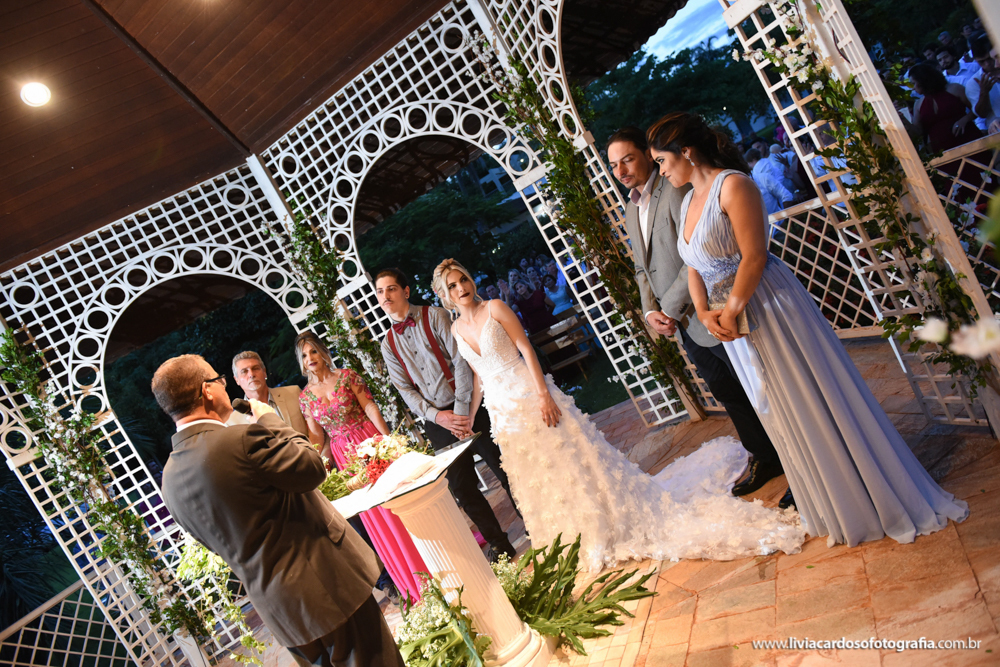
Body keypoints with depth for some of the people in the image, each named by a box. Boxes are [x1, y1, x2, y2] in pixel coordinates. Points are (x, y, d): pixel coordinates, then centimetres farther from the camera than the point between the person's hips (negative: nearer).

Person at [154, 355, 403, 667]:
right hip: (325, 588, -8)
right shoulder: (242, 440, -26)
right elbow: (312, 467, -16)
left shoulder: (170, 478, 3)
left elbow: (218, 541, 13)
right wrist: (269, 419, -5)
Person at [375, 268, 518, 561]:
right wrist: (437, 416, -11)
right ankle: (500, 545, 24)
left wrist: (462, 410, -16)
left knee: (507, 472, 2)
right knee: (462, 487, 7)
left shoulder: (435, 316, -2)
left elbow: (460, 361, -9)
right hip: (437, 421, 4)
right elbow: (405, 389, 5)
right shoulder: (388, 344, 9)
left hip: (468, 408, -3)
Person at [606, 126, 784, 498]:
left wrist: (671, 308, -19)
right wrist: (650, 311, 0)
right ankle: (764, 458, 37)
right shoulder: (631, 210, 13)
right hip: (685, 327, 9)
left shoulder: (676, 192, -15)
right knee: (730, 397, 20)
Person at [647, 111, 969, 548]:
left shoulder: (732, 185, -14)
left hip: (769, 309, -8)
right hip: (734, 321, 8)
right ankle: (836, 510, 35)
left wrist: (732, 311, -15)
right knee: (780, 414, 16)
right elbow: (694, 268, 8)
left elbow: (753, 257, -20)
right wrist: (705, 315, -7)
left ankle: (888, 499, 22)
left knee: (816, 400, 2)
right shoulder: (688, 202, 11)